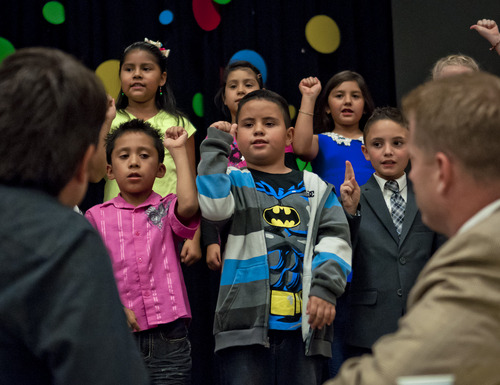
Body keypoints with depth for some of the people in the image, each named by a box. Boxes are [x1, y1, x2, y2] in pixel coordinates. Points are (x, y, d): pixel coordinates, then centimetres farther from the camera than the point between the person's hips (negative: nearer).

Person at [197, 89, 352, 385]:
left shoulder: (315, 187, 17)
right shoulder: (234, 181, 11)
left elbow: (336, 238, 7)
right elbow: (213, 205, -12)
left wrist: (325, 288, -9)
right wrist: (216, 144, -4)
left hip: (305, 323, 2)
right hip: (246, 323, -2)